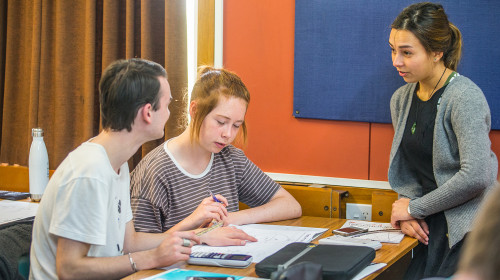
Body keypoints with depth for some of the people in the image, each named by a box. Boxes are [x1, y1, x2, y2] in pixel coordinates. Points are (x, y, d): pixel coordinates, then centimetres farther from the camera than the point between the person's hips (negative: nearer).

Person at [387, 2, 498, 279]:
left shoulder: (465, 97, -15)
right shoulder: (401, 99, 9)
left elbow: (475, 177, -24)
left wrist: (415, 208, -12)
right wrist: (407, 210, -5)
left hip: (466, 231, -6)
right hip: (426, 228, 6)